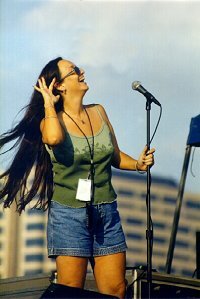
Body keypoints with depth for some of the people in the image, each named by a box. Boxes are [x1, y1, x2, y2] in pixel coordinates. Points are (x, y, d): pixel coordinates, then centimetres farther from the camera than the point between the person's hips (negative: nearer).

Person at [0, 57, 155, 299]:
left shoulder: (98, 112, 10)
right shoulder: (52, 119, -4)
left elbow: (115, 157, 19)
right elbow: (54, 138, -30)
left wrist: (138, 164, -1)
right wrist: (49, 103, -14)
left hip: (106, 212, 4)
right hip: (69, 213, -4)